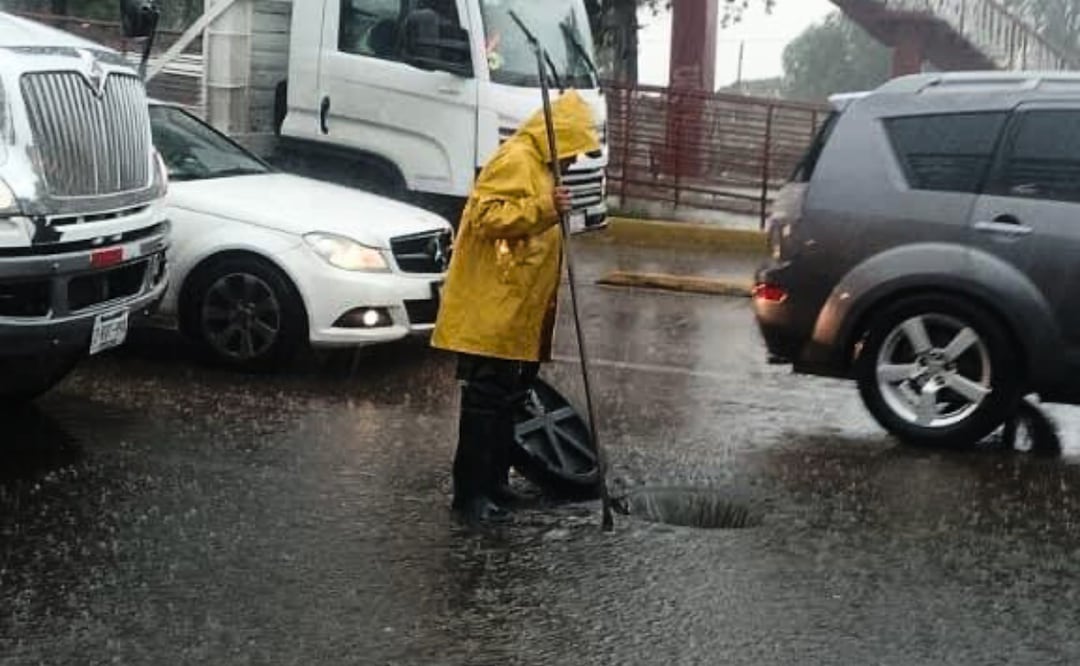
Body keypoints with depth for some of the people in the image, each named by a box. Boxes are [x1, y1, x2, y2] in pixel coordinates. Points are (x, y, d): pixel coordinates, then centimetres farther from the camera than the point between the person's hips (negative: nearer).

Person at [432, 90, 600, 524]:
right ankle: (470, 493, -5)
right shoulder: (516, 161, -12)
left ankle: (493, 484, 23)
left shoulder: (540, 167, 21)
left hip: (518, 317, 11)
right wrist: (545, 208, -29)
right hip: (492, 314, -11)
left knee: (507, 400, 15)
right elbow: (486, 216, -23)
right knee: (486, 402, -8)